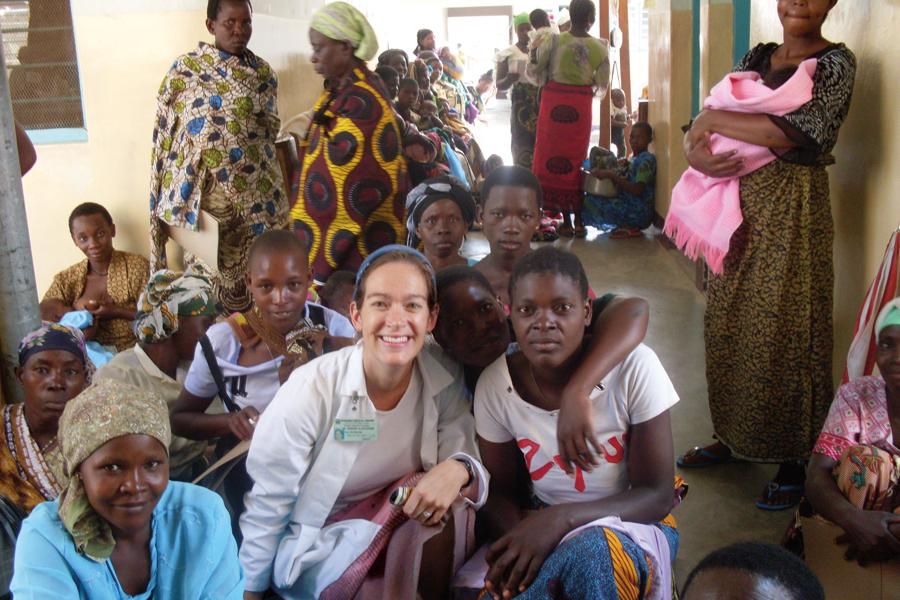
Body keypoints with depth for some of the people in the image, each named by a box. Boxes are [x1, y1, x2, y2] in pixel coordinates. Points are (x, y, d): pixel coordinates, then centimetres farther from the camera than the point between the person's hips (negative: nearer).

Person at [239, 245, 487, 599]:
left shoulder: (447, 382, -13)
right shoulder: (310, 390, -22)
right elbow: (268, 505, -13)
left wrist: (458, 470, -35)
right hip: (311, 546, -4)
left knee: (450, 491, -24)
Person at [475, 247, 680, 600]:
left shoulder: (634, 367, -20)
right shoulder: (495, 385, -12)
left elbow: (657, 494, -16)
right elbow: (501, 491, 0)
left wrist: (561, 518, -32)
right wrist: (515, 542, -25)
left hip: (634, 520, -1)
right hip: (541, 524, 2)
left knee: (591, 551, -37)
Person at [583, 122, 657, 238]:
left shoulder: (647, 159, -13)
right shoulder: (635, 158, 15)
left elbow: (637, 190, -23)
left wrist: (611, 175, -23)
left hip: (639, 213, -9)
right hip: (630, 207, 9)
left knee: (589, 201, -16)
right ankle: (628, 226, 8)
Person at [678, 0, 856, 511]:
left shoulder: (836, 62, -6)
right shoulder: (756, 58, 13)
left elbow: (795, 132, -21)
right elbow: (703, 125, 9)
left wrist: (713, 120, -13)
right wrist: (696, 150, -14)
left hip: (793, 214, -6)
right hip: (740, 208, 6)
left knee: (785, 334, -1)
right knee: (728, 326, 11)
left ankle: (796, 462, 13)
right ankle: (732, 437, 28)